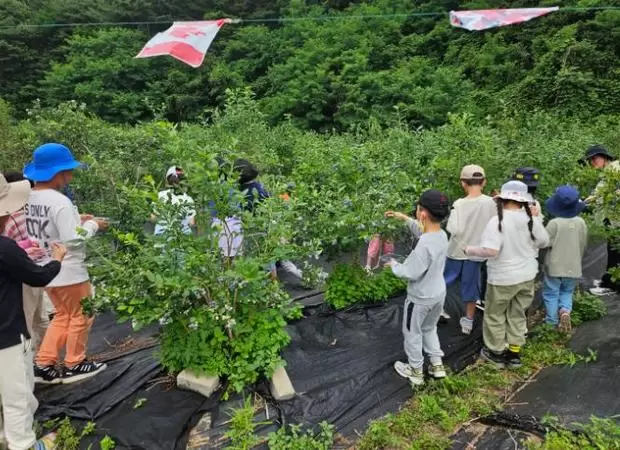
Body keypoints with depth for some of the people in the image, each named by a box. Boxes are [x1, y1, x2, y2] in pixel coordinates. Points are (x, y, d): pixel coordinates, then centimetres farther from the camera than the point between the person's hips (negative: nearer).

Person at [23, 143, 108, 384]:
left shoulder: (29, 198, 2)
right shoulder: (60, 202, -24)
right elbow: (73, 240, -25)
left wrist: (76, 220, 8)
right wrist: (91, 225, -10)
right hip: (67, 271, -8)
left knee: (63, 315, 23)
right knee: (81, 316, 12)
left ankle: (44, 364, 23)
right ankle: (74, 365, 25)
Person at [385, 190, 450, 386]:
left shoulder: (424, 245, -33)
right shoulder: (442, 235, -7)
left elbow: (411, 273, -26)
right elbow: (423, 232, 14)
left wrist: (394, 265, -9)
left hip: (420, 298, -7)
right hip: (439, 294, 8)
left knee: (412, 333, 15)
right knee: (429, 328, 28)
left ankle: (415, 371, 31)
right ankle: (437, 365, 36)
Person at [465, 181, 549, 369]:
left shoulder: (498, 221, -21)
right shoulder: (531, 219, -6)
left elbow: (491, 250, -30)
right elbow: (544, 242, 10)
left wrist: (470, 250, -13)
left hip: (503, 278, -5)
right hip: (527, 276, 5)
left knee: (494, 315, 14)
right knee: (517, 314, 19)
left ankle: (496, 353, 27)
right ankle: (514, 353, 29)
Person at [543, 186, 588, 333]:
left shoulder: (554, 223, -18)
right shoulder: (581, 222, -4)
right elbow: (583, 245, 7)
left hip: (555, 266, -3)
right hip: (573, 267, 4)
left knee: (551, 294, 11)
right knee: (567, 292, 21)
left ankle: (552, 322, 19)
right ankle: (565, 311, -3)